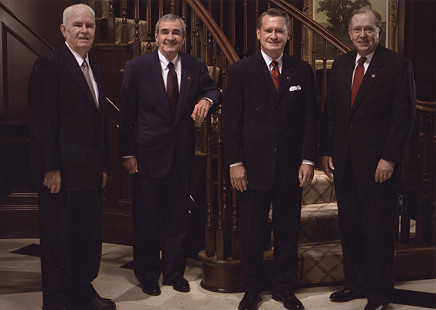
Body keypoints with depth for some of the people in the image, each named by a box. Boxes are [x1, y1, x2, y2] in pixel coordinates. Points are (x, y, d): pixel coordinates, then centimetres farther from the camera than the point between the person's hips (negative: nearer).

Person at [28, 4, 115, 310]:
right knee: (58, 239, 4)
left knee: (89, 236, 14)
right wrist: (50, 168, -18)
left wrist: (103, 166, 16)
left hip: (90, 173, 8)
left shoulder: (95, 69, 16)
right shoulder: (49, 64, -9)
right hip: (61, 172, -8)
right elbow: (42, 121, -15)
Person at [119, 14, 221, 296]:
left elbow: (213, 91, 15)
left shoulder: (195, 67, 3)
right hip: (149, 155, -2)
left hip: (182, 155, 3)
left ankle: (175, 273, 29)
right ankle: (148, 276, 25)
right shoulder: (137, 67, -3)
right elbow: (127, 114, -2)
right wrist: (128, 153, -7)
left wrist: (207, 99, -10)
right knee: (147, 220, 7)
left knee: (177, 218, 12)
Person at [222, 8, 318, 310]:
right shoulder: (241, 70, 1)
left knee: (288, 229, 11)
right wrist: (235, 163, -7)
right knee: (252, 231, 8)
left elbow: (310, 119, 5)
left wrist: (308, 160, -2)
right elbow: (231, 120, -1)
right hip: (254, 164, -1)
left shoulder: (302, 70, 5)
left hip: (291, 166, 2)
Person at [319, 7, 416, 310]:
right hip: (343, 161, 5)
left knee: (378, 230, 4)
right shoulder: (341, 65, 11)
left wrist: (390, 158, -14)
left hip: (378, 164, -5)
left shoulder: (398, 65, -5)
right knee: (350, 226, 12)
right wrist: (326, 151, 6)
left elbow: (404, 115, -9)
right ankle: (356, 283, 28)